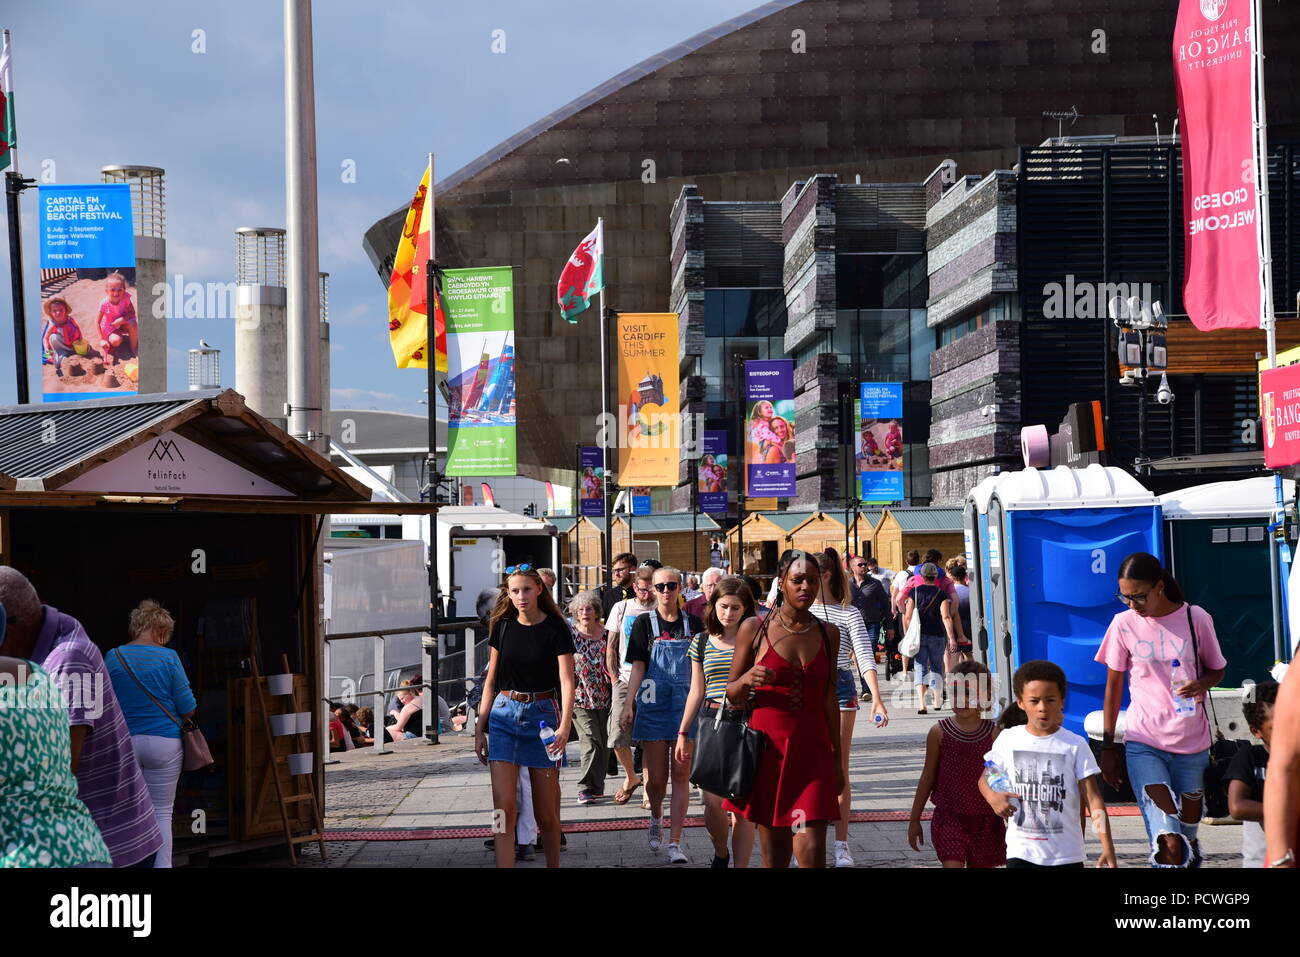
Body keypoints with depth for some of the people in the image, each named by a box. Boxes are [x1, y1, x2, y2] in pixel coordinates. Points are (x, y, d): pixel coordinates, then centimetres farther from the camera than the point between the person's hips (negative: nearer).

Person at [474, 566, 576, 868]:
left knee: (546, 812, 4)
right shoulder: (502, 626, 6)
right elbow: (491, 679, 12)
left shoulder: (555, 629, -6)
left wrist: (565, 726, -26)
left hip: (542, 713, -2)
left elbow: (566, 681, -13)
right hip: (504, 714, 3)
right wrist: (480, 728, 8)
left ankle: (553, 865, 22)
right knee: (504, 807, -9)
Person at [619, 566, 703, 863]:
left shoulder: (693, 624, 6)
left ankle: (675, 843, -1)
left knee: (681, 774, -3)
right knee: (656, 777, 3)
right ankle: (656, 818, 35)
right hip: (654, 703, -1)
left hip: (686, 704, 1)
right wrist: (628, 705, -9)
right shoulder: (644, 623, 2)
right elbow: (638, 668, -1)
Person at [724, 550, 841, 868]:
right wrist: (747, 679, -16)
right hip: (768, 746, -1)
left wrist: (837, 758, 15)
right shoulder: (754, 629, 0)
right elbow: (732, 695, 6)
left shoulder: (828, 633, 8)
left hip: (812, 749, 1)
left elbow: (829, 699, 14)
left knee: (812, 850, -11)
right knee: (774, 855, 4)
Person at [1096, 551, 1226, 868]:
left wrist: (1201, 684, -13)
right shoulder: (1124, 624, 0)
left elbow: (1217, 669, 11)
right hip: (1144, 744, -1)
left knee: (1187, 836, 10)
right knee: (1169, 844, -18)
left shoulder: (1195, 618, -1)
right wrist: (1107, 747, 7)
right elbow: (1113, 686, 7)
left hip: (1192, 742, 1)